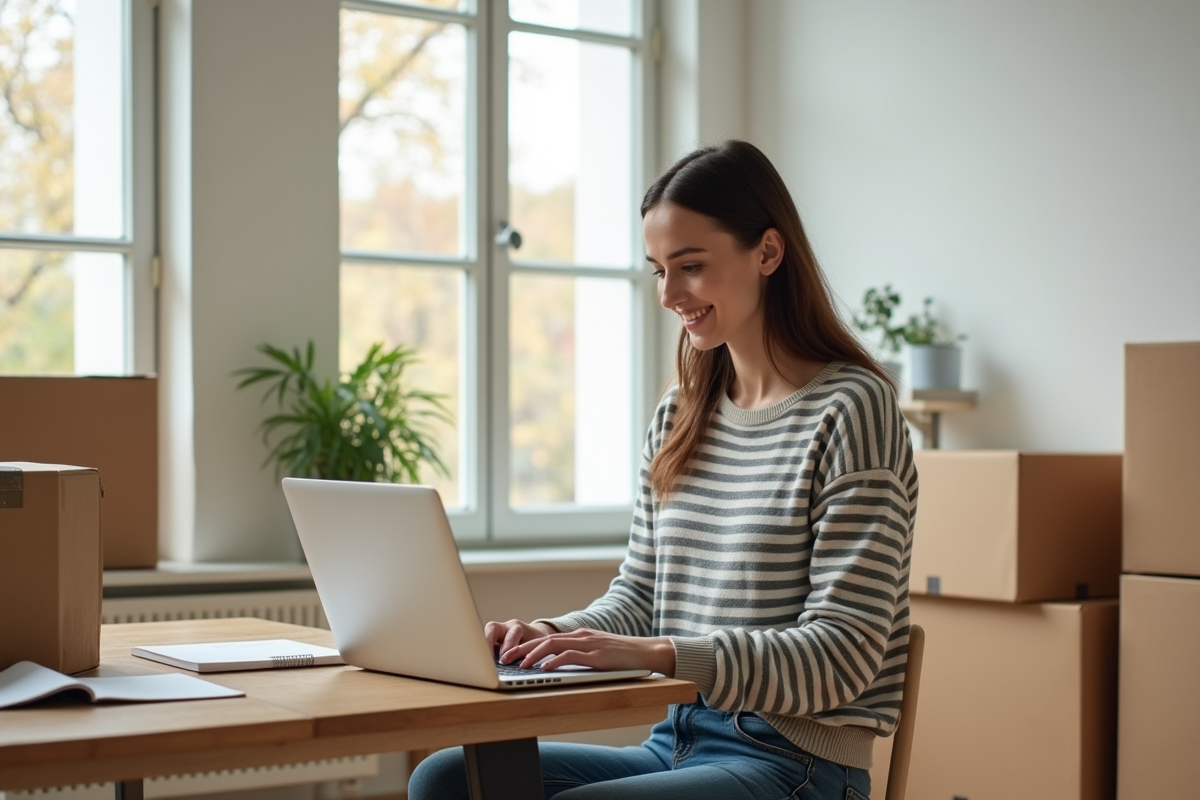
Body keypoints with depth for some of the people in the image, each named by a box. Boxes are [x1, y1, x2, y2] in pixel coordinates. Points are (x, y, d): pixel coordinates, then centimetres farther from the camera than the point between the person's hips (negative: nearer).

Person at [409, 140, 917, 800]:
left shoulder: (850, 408, -11)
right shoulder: (679, 417, 13)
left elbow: (843, 653, -16)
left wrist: (659, 655, -27)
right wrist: (552, 634, -7)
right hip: (674, 743, 7)